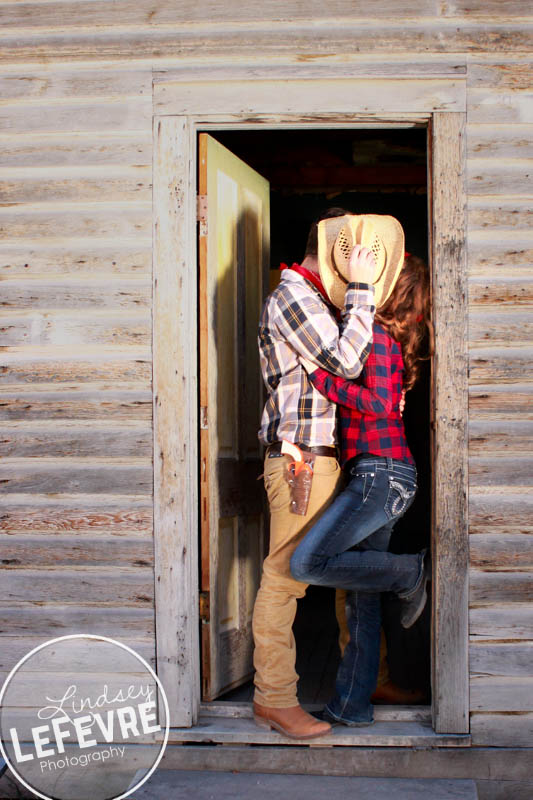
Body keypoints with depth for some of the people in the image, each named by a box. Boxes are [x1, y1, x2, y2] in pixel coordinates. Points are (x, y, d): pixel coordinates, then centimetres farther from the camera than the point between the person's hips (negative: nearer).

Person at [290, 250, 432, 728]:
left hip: (382, 473, -10)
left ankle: (411, 572, -3)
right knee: (362, 600, 10)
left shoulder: (377, 334, -9)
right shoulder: (384, 337, 18)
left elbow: (380, 402, -21)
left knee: (307, 563, -17)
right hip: (377, 478, 10)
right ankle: (352, 707, 15)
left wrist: (319, 375, -15)